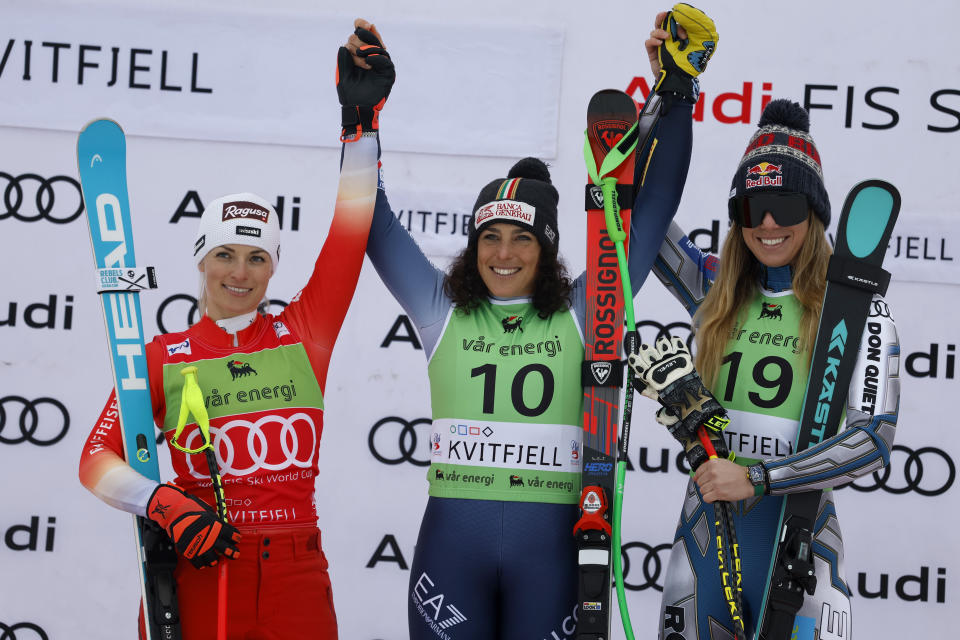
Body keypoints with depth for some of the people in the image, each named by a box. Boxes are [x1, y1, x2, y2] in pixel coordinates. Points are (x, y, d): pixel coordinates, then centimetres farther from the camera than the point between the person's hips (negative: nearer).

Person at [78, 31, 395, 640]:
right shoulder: (163, 357, 4)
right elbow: (97, 459, -2)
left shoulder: (304, 333, 7)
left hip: (295, 576, 1)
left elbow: (350, 231, 1)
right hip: (195, 572, -1)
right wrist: (162, 504, -20)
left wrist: (361, 121, -4)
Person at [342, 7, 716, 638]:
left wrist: (677, 98, 1)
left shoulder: (581, 313, 5)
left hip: (549, 544, 0)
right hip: (452, 539, 0)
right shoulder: (441, 309, 7)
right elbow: (373, 224, 4)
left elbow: (652, 213, 5)